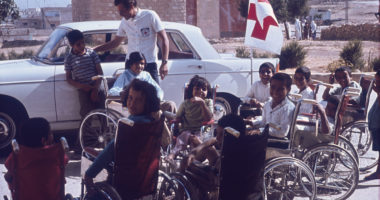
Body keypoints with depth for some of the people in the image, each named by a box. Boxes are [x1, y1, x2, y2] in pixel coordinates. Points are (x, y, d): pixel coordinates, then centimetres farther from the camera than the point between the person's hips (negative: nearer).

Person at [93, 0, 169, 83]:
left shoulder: (150, 16, -7)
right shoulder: (124, 22, 7)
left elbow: (164, 39, -6)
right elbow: (115, 42, 19)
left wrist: (164, 62, -15)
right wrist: (94, 50, 14)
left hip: (149, 64, -4)